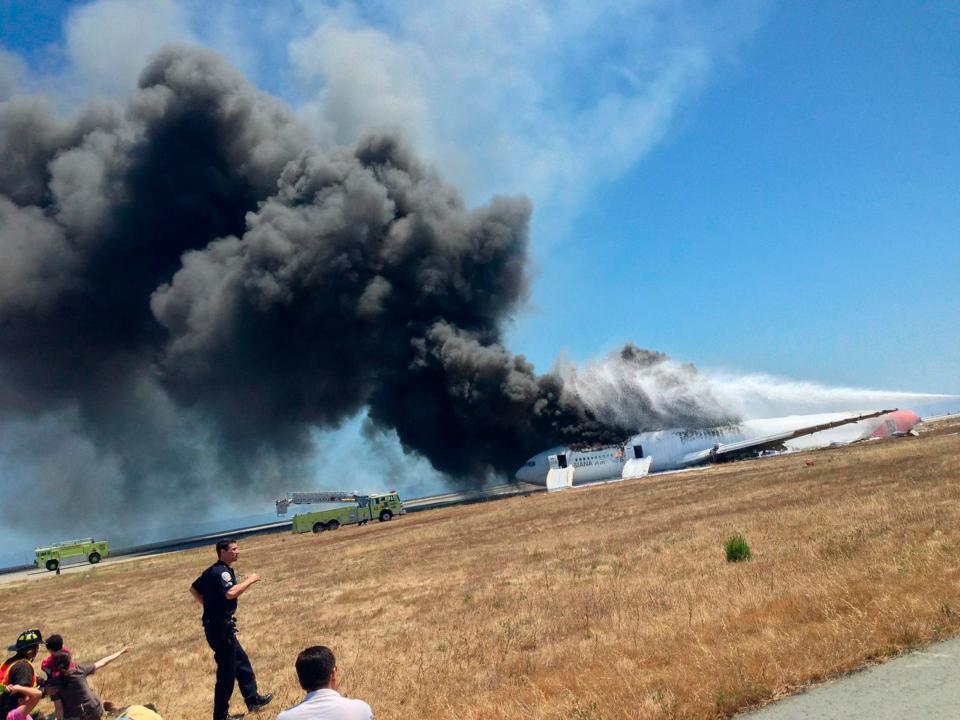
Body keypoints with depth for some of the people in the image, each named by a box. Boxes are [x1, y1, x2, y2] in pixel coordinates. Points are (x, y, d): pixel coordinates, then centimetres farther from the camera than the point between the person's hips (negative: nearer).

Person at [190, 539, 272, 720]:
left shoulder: (212, 571, 11)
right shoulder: (222, 572, -19)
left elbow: (194, 589, 21)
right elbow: (230, 593, -36)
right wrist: (249, 580, -23)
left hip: (215, 624, 11)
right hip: (221, 626, -11)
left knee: (241, 662, 20)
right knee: (227, 671, -2)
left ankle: (253, 699, 32)